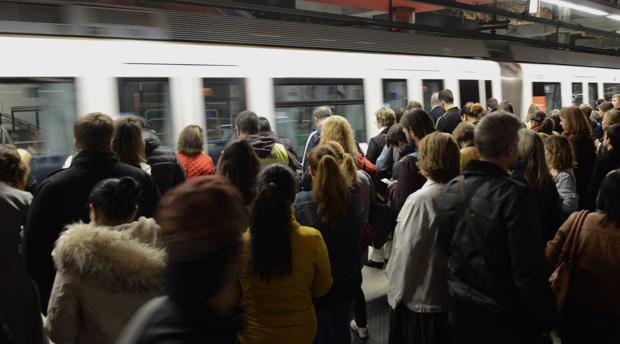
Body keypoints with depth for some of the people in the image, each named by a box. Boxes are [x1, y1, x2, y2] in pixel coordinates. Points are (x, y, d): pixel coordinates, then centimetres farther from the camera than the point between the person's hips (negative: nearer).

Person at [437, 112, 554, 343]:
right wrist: (543, 319, -10)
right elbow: (529, 269, -23)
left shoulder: (451, 190, -5)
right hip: (505, 317, -5)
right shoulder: (513, 195, -23)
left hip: (461, 309, 5)